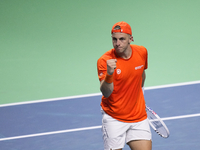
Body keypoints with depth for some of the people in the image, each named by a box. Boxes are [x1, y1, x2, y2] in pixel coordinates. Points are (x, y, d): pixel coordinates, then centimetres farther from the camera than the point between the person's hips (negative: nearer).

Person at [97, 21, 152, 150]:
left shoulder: (142, 52, -3)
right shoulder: (104, 61, -16)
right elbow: (106, 93, -26)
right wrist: (109, 74, -43)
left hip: (139, 116, 3)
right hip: (114, 119, -3)